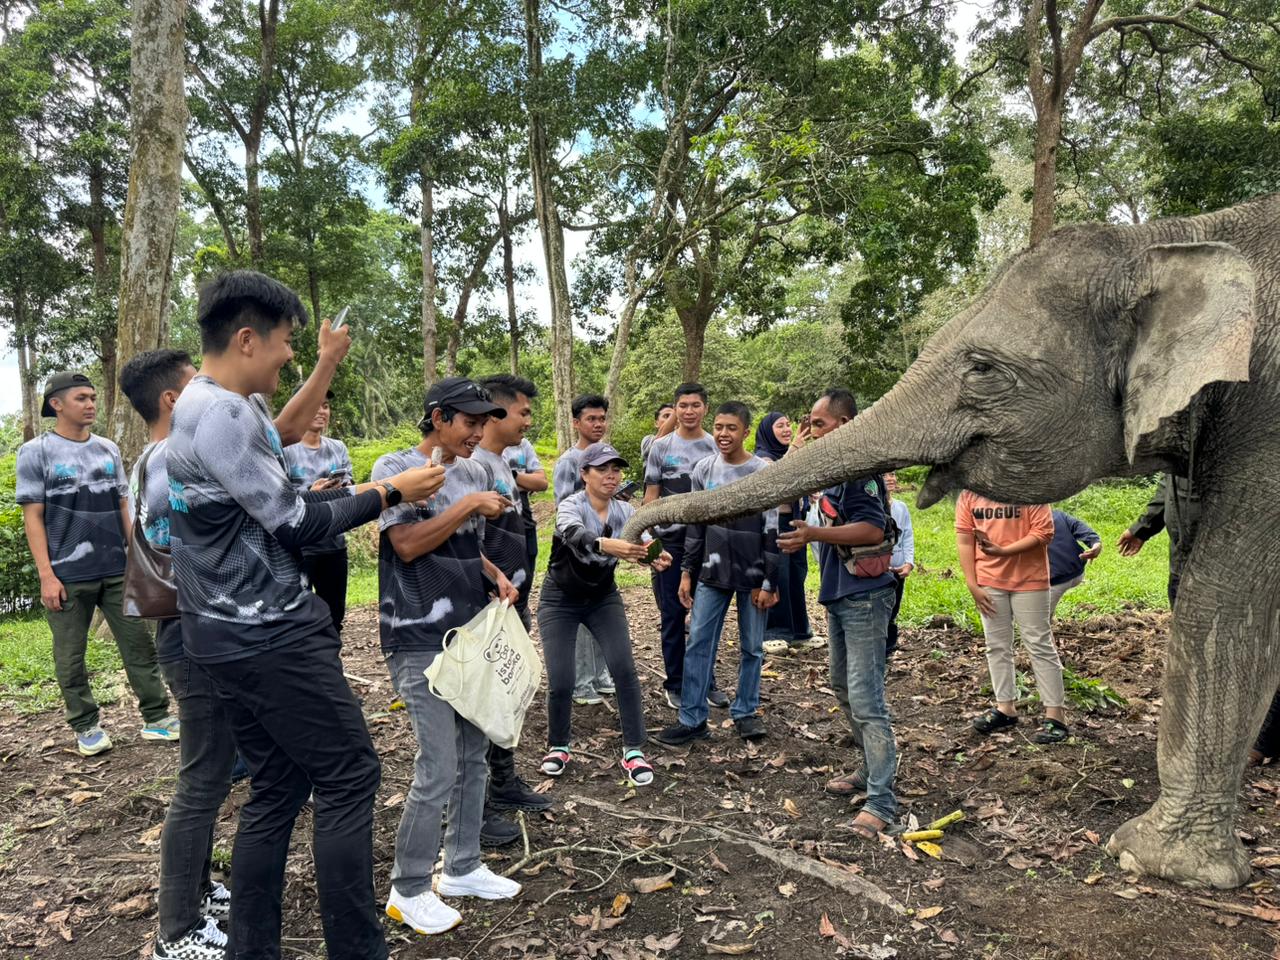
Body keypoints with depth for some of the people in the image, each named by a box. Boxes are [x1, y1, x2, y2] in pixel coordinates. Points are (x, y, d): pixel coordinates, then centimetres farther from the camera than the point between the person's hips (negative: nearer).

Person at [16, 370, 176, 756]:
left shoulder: (109, 450, 10)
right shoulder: (36, 452, -1)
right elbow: (33, 516, -4)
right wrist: (46, 574, -11)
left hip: (117, 570, 4)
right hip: (67, 576, -3)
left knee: (139, 644, 5)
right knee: (70, 658, 5)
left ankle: (156, 718, 12)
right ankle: (86, 727, 19)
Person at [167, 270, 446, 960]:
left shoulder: (207, 403, 12)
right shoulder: (223, 413, -20)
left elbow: (275, 434, 29)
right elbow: (297, 525, -18)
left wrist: (327, 365, 25)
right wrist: (392, 490, -8)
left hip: (227, 636, 10)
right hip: (271, 637, -10)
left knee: (276, 788, 15)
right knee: (349, 779, -2)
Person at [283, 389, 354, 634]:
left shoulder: (338, 448, 9)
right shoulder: (285, 449, -6)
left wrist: (344, 489, -15)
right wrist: (311, 493, -25)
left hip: (334, 544, 5)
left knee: (335, 613, 15)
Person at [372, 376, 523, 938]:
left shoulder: (474, 473, 12)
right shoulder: (396, 468, -8)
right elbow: (407, 544, -18)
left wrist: (495, 576, 4)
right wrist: (468, 506, -18)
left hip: (472, 632, 7)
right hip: (421, 640, -7)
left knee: (473, 754, 13)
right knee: (438, 770, -6)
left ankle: (462, 868, 30)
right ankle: (408, 891, 13)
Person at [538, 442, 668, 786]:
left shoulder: (625, 511, -9)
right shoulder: (570, 506, -23)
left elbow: (642, 544, -25)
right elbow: (576, 535, -45)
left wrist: (656, 557, -49)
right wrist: (607, 545, -66)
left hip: (603, 598, 3)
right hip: (560, 600, -3)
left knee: (624, 669, -12)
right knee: (560, 682, -8)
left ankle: (633, 751, 1)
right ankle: (559, 747, 19)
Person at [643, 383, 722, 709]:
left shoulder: (716, 448, 6)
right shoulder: (661, 447, 2)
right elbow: (651, 495, 2)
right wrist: (649, 538, -6)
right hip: (671, 540, -1)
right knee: (673, 614, 5)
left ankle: (706, 680, 21)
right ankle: (675, 684, 16)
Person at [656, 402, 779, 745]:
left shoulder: (764, 472, -7)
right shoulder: (704, 469, 3)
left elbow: (773, 532, -6)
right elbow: (695, 524, 10)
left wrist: (769, 583, -8)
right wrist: (687, 572, 8)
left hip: (752, 575, -3)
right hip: (712, 574, 3)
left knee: (752, 647, 7)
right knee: (698, 644, 1)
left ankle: (745, 712, 24)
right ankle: (692, 719, 9)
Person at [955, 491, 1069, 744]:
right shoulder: (968, 494, -1)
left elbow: (1044, 532, -14)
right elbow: (964, 538, 1)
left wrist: (1002, 551, -24)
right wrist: (973, 585, -3)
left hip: (1029, 580, -4)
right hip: (988, 582, 4)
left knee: (1040, 646, 3)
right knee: (997, 646, 12)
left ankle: (1055, 715, 9)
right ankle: (1006, 707, 24)